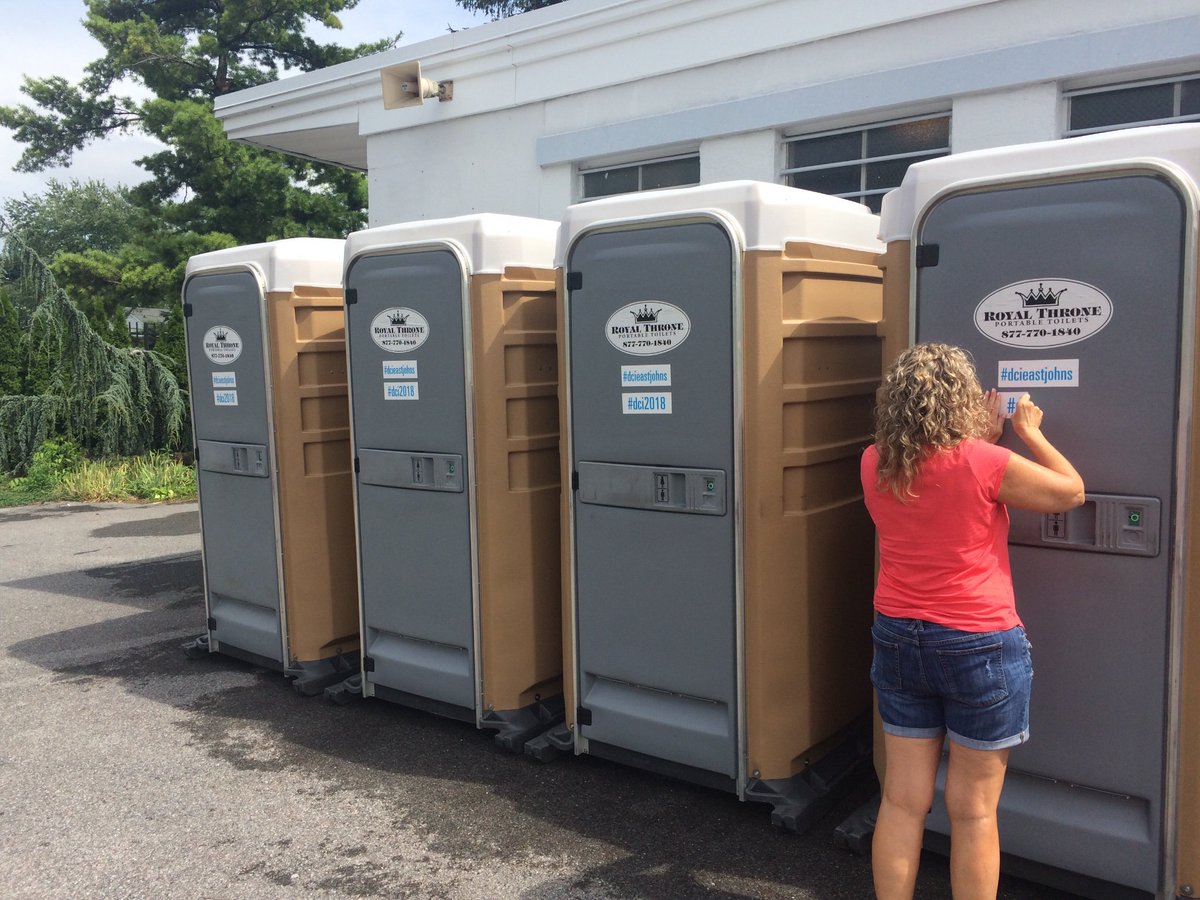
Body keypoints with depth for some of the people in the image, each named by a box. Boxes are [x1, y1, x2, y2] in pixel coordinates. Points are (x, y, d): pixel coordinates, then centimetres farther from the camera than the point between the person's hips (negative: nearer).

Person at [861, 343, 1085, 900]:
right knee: (973, 811, 10)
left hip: (898, 640, 5)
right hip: (979, 646, -4)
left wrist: (984, 437, 17)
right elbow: (1071, 492, 0)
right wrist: (1028, 432, 10)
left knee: (902, 801, 13)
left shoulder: (875, 464, -2)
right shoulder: (983, 463, -17)